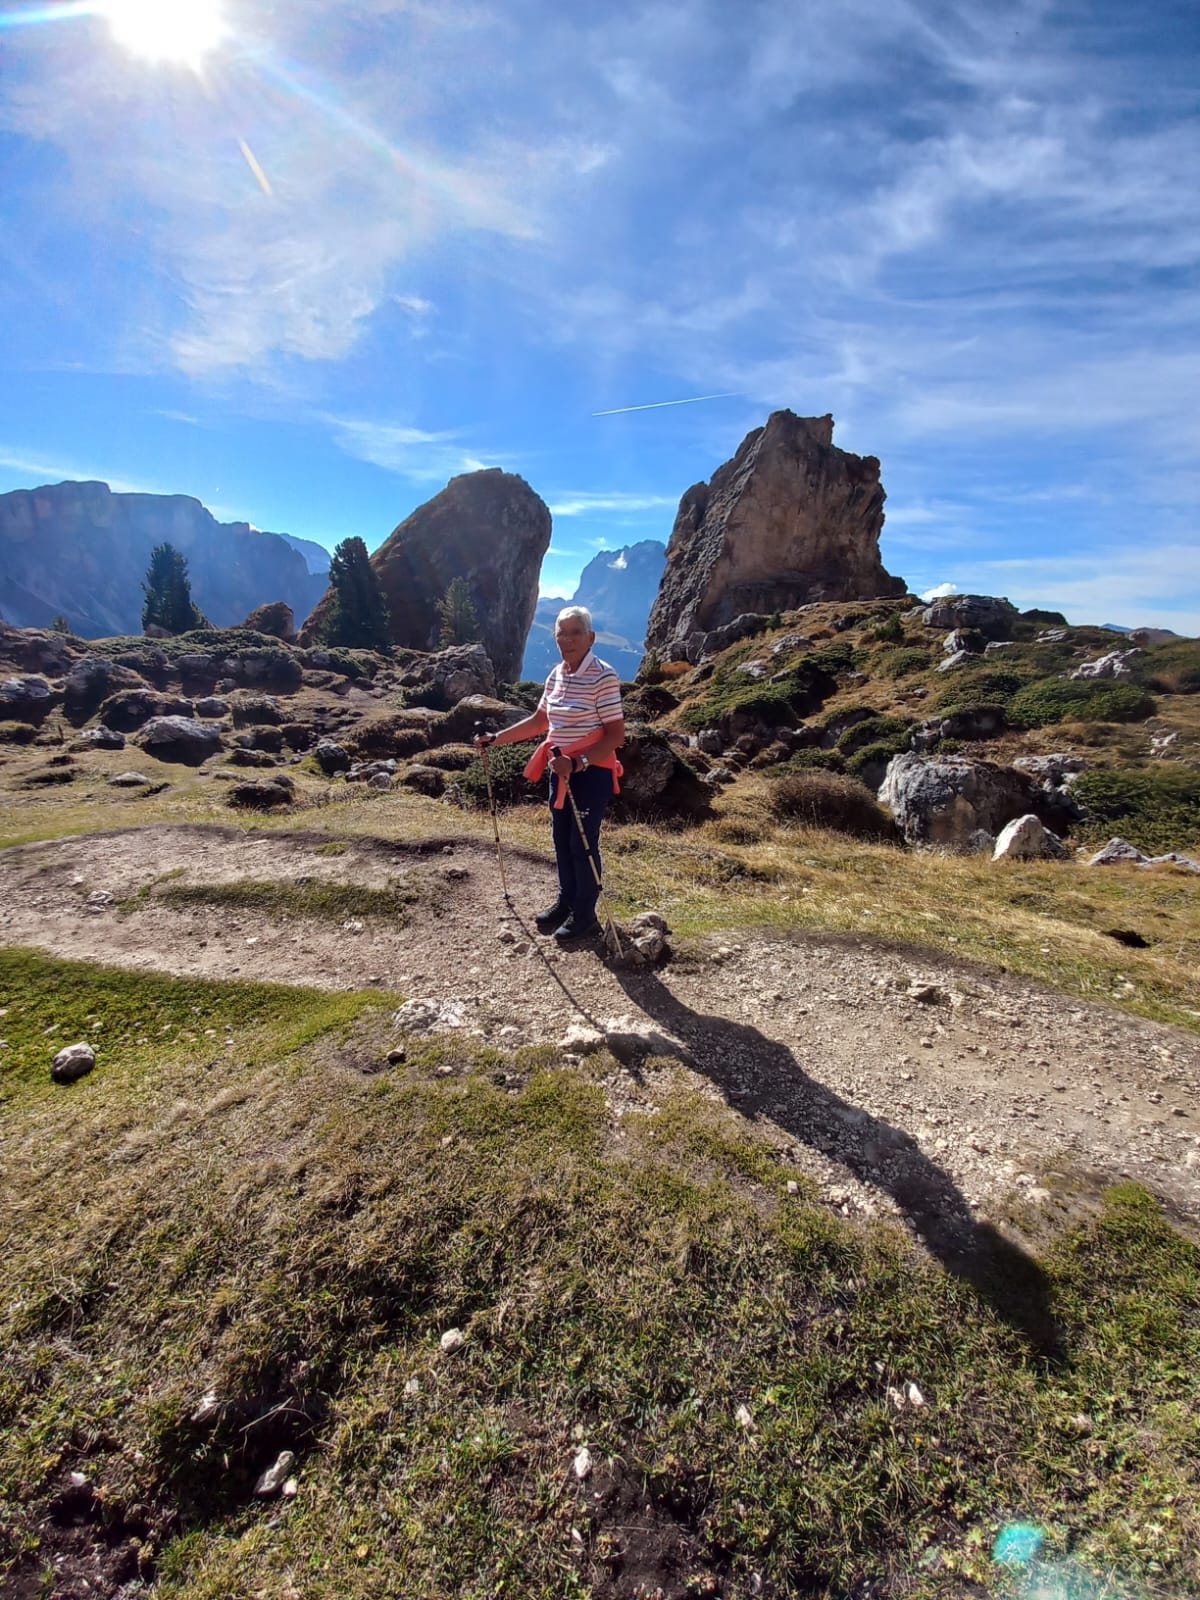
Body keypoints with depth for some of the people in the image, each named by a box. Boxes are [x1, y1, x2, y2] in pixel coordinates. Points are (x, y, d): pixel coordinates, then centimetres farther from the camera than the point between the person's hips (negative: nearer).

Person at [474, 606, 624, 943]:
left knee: (583, 844, 0)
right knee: (561, 841, 16)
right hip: (560, 771, 7)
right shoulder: (556, 675, 6)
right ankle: (566, 902, 33)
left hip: (593, 774, -7)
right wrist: (496, 738, 11)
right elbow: (539, 721, 15)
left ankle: (585, 915, 16)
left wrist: (579, 762, -28)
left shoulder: (604, 676, -17)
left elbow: (616, 734, -19)